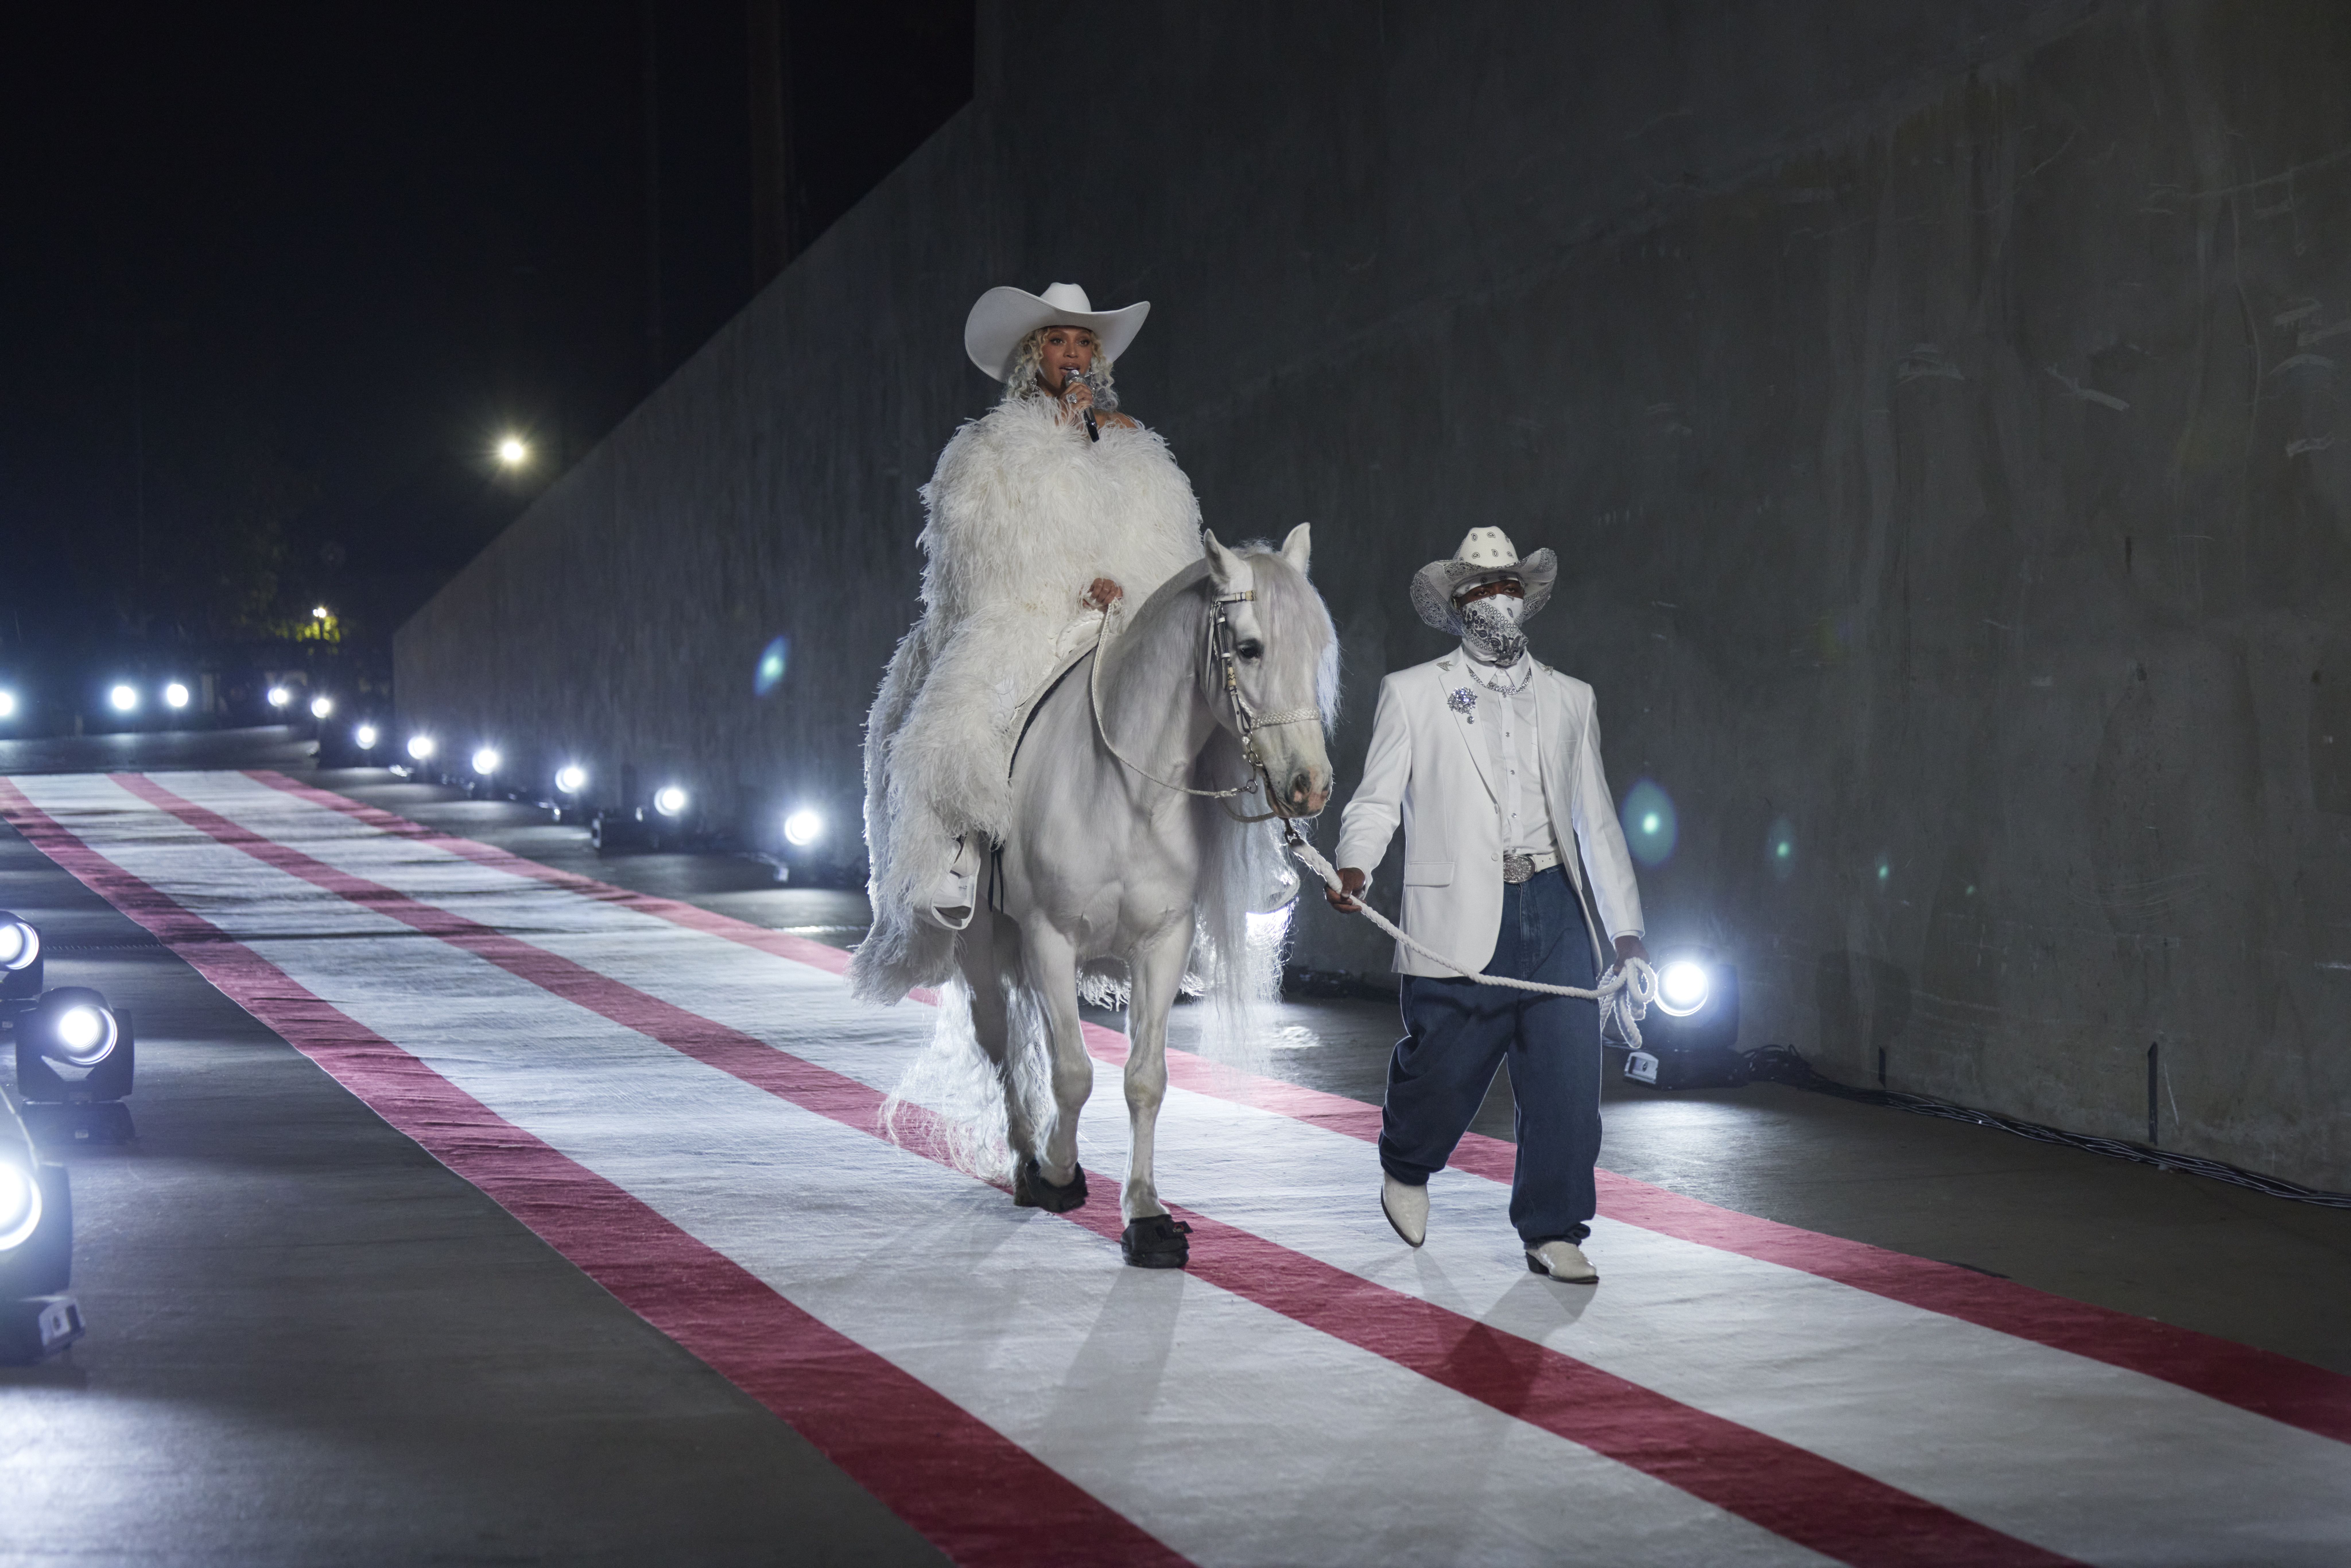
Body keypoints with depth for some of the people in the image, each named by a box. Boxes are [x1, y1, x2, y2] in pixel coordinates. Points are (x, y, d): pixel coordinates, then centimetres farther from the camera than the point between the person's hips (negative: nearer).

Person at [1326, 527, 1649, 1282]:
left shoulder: (1568, 699, 17)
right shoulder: (1412, 694, 7)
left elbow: (1596, 820, 19)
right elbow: (1376, 799, 2)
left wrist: (1626, 930, 16)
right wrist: (1354, 867, -19)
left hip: (1556, 909, 3)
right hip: (1460, 916, -3)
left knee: (1568, 1079, -4)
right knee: (1444, 1070, 3)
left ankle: (1553, 1234, 7)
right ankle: (1405, 1170, 34)